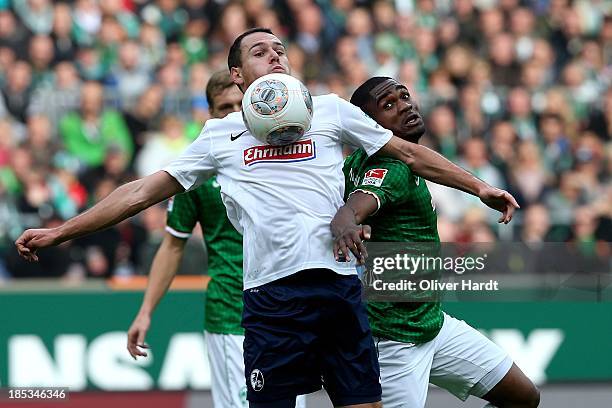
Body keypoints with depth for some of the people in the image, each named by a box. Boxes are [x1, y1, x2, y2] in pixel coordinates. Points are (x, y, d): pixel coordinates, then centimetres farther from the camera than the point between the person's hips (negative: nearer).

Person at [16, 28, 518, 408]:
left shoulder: (330, 110, 14)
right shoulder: (221, 135, 14)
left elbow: (408, 152, 20)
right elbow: (144, 191, 15)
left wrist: (478, 187, 13)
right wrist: (59, 233, 11)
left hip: (339, 284, 1)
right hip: (270, 292, -1)